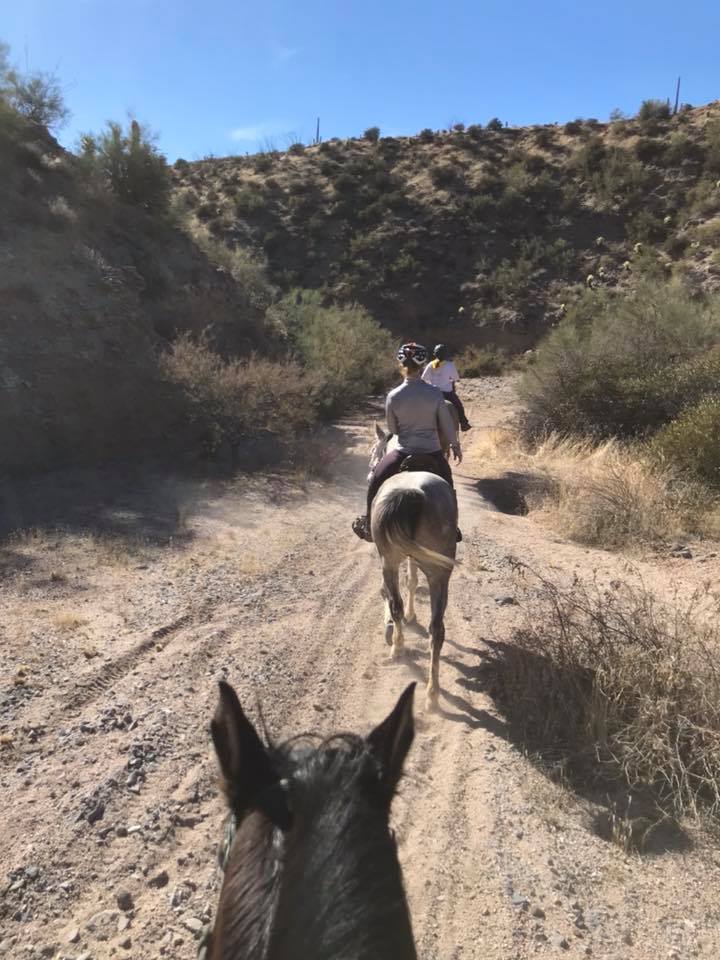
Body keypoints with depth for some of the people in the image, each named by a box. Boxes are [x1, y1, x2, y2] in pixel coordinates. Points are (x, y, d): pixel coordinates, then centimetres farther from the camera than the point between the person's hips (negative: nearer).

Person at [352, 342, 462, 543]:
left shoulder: (393, 396, -12)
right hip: (432, 454, 1)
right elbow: (447, 425, -1)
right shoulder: (435, 394, -10)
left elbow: (392, 429, 0)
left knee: (376, 479, 24)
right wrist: (455, 446, 15)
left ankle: (369, 526, 30)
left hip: (403, 453, -1)